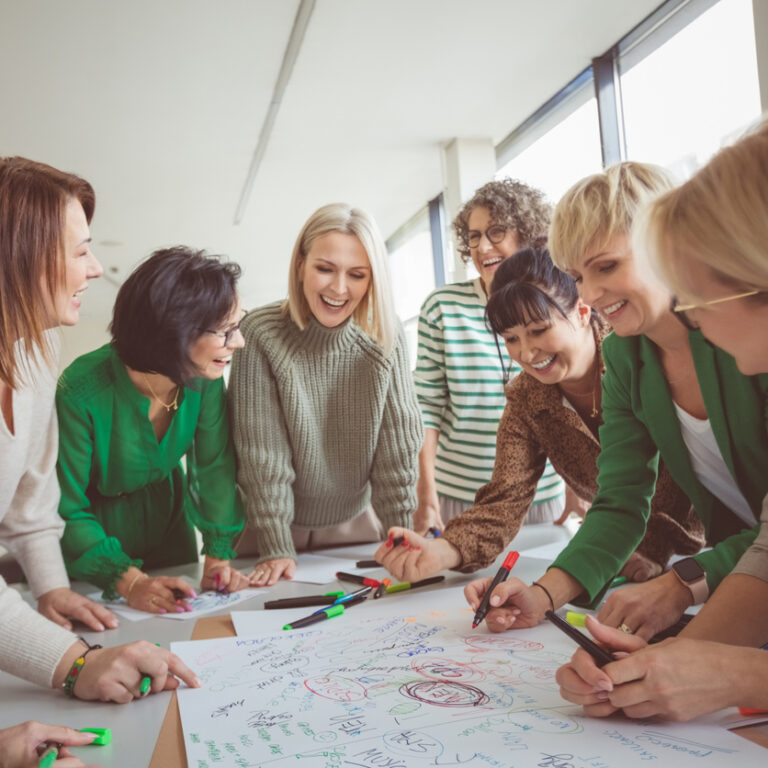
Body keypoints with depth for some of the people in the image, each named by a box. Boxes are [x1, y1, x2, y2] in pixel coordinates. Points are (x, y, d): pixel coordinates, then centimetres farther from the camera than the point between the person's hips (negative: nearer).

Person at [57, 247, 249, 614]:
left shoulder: (203, 376, -21)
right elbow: (66, 511, -25)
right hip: (99, 528, -4)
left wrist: (219, 552, -18)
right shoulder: (80, 393, -33)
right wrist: (129, 581, -32)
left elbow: (214, 464, -11)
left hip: (168, 520, 4)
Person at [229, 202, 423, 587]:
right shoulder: (262, 335, -19)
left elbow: (397, 443, -9)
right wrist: (276, 547, -17)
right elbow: (262, 452, -18)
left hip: (356, 523, 2)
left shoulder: (386, 338, -12)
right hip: (277, 524, -2)